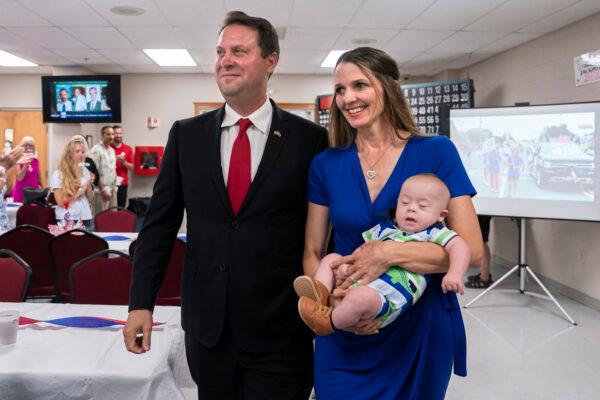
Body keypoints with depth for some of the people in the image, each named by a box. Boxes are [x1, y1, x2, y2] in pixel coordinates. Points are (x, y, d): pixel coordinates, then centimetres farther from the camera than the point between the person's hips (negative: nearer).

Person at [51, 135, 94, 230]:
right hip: (67, 220, -4)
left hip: (85, 219, 4)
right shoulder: (58, 174, -7)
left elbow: (90, 198, 10)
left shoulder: (84, 171, 7)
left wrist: (89, 184, -7)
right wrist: (80, 191, -13)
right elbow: (61, 202, -12)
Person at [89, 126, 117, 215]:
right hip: (101, 191, -8)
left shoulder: (112, 150, 14)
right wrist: (103, 189, -17)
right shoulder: (96, 150, -10)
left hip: (113, 190, 8)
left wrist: (114, 187, 12)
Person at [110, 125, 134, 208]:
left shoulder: (128, 149, 8)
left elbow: (131, 167, 7)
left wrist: (123, 161, -10)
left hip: (123, 183, 2)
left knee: (121, 208, 1)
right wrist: (115, 159, -12)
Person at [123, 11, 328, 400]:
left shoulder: (310, 138, -6)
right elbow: (159, 224, 4)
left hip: (281, 329, -3)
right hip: (206, 324, 3)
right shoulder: (187, 135, 2)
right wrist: (141, 303, 0)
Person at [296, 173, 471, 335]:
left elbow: (460, 247, -10)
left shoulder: (434, 232, 3)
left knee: (361, 296, -38)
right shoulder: (385, 228, 18)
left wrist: (455, 274, -30)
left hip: (388, 295, -7)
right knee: (331, 258, 13)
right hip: (359, 280, 7)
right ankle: (321, 293, -13)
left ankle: (328, 323, -13)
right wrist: (347, 264, 0)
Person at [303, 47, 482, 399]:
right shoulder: (326, 165, 0)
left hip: (421, 330, -1)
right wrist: (332, 298, -16)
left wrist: (390, 253, -24)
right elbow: (312, 253, 3)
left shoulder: (436, 152, -7)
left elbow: (471, 249, -12)